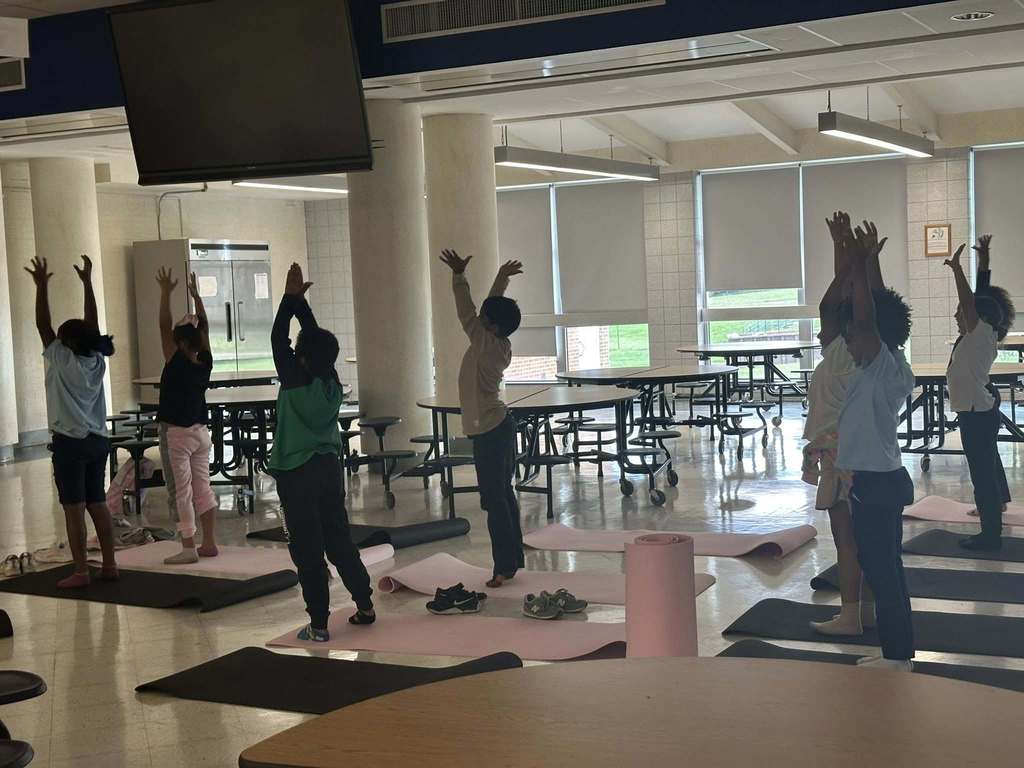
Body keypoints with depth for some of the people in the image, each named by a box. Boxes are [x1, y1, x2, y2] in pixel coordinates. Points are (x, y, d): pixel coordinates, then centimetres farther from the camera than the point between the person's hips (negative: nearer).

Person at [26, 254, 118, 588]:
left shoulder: (63, 362, -12)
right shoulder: (98, 361, 3)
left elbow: (43, 325, -9)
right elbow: (93, 323, 10)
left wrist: (42, 286, -6)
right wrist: (87, 282, 12)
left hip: (70, 443, -7)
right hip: (98, 441, 7)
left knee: (74, 509, -3)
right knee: (98, 504, 11)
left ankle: (81, 572, -2)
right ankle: (109, 565, 13)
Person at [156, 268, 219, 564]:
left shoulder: (177, 363, -14)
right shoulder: (205, 363, 1)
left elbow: (164, 327, -14)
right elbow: (204, 327, 11)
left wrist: (166, 293, -11)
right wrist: (195, 295, 17)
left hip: (176, 434, -7)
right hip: (201, 432, 7)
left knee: (180, 492, -3)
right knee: (203, 488, 11)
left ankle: (189, 548, -4)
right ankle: (209, 543, 14)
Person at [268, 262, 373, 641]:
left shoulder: (296, 381, -16)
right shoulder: (332, 380, 0)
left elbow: (278, 338, -9)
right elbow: (315, 335, 9)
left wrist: (290, 297, -3)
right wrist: (300, 299, 8)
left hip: (297, 474, -6)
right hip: (329, 466, 6)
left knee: (307, 549, -2)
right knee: (339, 539, 16)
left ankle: (319, 624, 1)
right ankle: (365, 606, 21)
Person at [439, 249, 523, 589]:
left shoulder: (485, 344, -17)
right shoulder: (501, 345, 5)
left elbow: (467, 312, -17)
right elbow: (494, 305, 17)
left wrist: (458, 275, -15)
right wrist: (502, 278, 23)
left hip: (488, 432, -10)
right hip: (501, 424, 10)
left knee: (494, 500, -6)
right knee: (504, 494, 15)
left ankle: (504, 566, -5)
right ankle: (514, 557, 22)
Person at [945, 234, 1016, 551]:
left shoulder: (980, 334, -18)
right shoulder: (980, 335, 4)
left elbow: (970, 301, -30)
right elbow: (982, 295, 12)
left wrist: (956, 268, -29)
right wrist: (983, 262, 13)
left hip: (976, 414, -11)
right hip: (982, 407, 11)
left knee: (981, 470, -10)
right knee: (988, 459, 31)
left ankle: (991, 534, -9)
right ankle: (997, 502, 55)